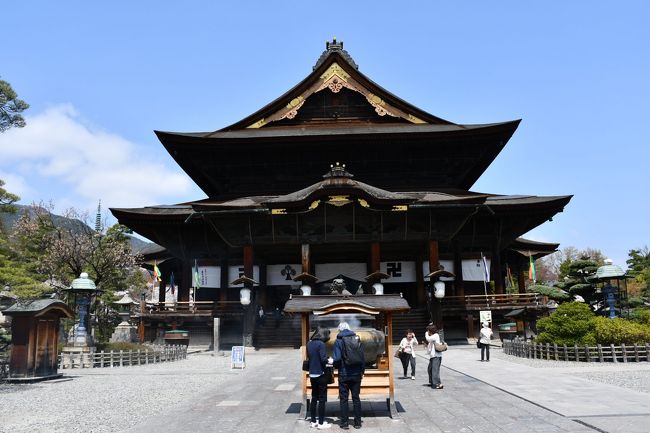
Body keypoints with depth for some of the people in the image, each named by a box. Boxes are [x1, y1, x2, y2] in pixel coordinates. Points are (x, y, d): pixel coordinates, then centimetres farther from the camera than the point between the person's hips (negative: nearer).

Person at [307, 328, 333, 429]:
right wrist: (329, 361, 0)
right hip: (320, 374, -7)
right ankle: (321, 423, 5)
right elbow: (323, 359, -20)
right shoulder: (321, 344, -15)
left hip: (312, 374, 7)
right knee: (322, 399, 1)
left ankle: (313, 421, 20)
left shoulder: (309, 343, 6)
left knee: (314, 398, 15)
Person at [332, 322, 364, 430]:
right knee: (356, 398, 11)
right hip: (356, 374, 3)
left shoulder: (339, 341, -8)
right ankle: (358, 422, 15)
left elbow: (337, 358, -15)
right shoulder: (357, 339, 1)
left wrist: (336, 366, 7)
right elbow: (363, 357, 2)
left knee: (343, 399, 6)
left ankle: (345, 423, 9)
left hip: (344, 374, -3)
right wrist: (362, 371, 11)